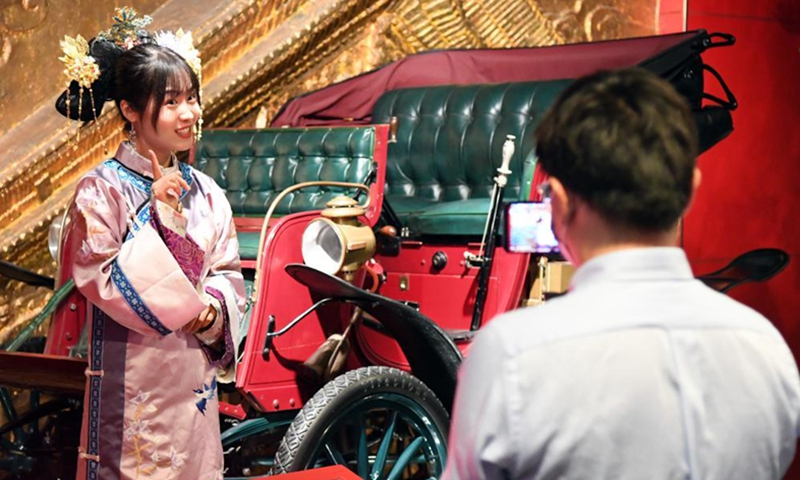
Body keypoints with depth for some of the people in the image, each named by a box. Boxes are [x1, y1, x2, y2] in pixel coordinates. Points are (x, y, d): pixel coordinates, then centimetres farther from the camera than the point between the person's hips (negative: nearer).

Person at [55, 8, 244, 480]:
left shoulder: (204, 192, 6)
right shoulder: (102, 190, -9)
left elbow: (228, 271, 11)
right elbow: (103, 282, -16)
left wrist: (211, 309, -10)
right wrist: (156, 213, -20)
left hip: (196, 382, 5)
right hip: (132, 385, -5)